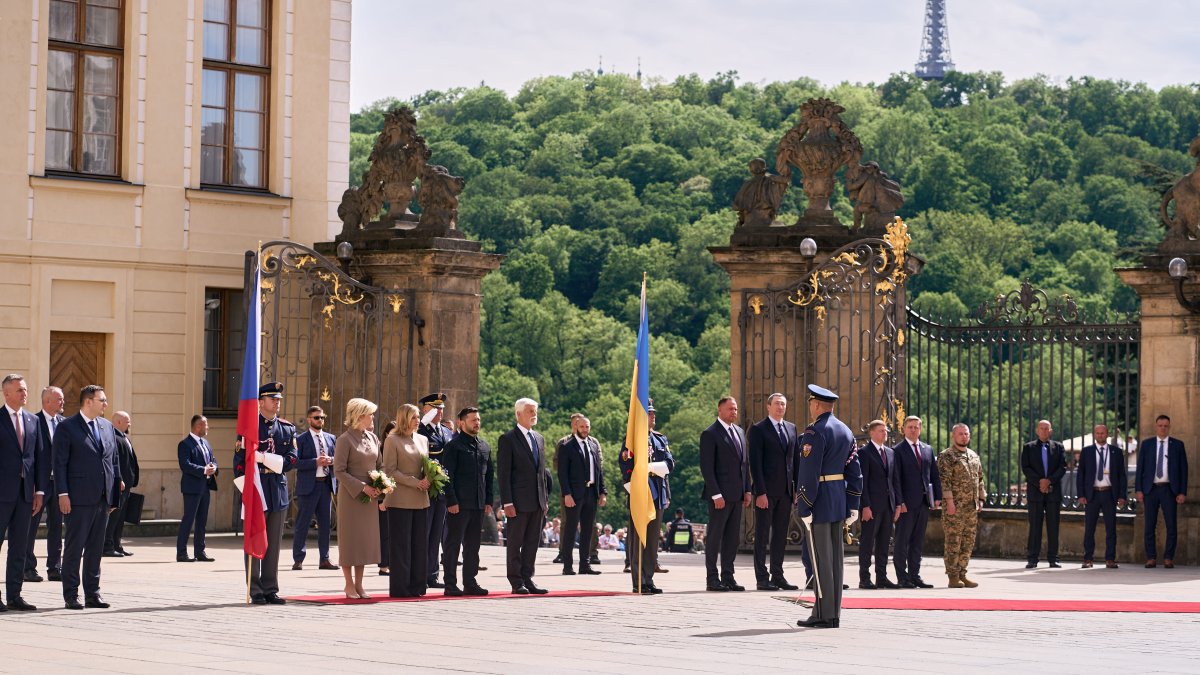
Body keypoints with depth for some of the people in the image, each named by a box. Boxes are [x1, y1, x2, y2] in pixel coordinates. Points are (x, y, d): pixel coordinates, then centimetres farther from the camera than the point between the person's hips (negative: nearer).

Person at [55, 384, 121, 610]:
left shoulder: (107, 426, 14)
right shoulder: (67, 428, -4)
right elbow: (59, 463, -7)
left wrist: (116, 492, 12)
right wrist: (63, 494, -13)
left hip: (103, 498, 6)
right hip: (79, 498, -6)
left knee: (96, 547, 9)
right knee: (74, 547, -1)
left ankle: (92, 594, 14)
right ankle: (71, 595, 4)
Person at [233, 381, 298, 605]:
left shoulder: (287, 428, 12)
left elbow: (292, 458, 6)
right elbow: (240, 459, -4)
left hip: (278, 490, 5)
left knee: (274, 542, 7)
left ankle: (270, 589, 12)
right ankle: (256, 591, 3)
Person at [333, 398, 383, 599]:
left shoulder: (373, 438, 9)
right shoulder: (345, 440, -10)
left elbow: (380, 465, 15)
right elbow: (339, 471, -13)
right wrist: (362, 487, -18)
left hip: (370, 496, 6)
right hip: (350, 495, -6)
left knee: (366, 538, 8)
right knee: (350, 538, -1)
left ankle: (358, 584, 15)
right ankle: (349, 585, 6)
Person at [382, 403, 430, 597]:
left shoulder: (423, 440, 15)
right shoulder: (392, 441, -4)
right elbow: (390, 470, -9)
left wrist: (428, 479, -3)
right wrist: (415, 482, -15)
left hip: (420, 500, 6)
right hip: (400, 501, -6)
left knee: (420, 544, 6)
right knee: (401, 545, -3)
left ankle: (417, 586, 11)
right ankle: (400, 587, 1)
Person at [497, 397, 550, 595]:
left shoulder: (539, 439, 16)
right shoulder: (508, 439, -5)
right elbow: (503, 473, -9)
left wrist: (545, 498, 14)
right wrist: (507, 502, -15)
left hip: (537, 501, 6)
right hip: (519, 501, -6)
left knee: (532, 543, 8)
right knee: (515, 543, 0)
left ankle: (528, 579, 13)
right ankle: (516, 582, 3)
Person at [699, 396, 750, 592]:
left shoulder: (740, 432, 16)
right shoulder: (710, 434, -8)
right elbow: (706, 467, -12)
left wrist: (747, 490, 11)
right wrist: (716, 494, -17)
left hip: (737, 495, 7)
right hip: (720, 494, -7)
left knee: (733, 538, 8)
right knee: (715, 537, -2)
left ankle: (728, 577, 13)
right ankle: (712, 579, 2)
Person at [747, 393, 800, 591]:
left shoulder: (791, 428, 14)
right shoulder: (758, 429, -4)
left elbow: (794, 459, 15)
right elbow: (755, 462, -9)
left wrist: (797, 488, 8)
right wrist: (760, 492, -15)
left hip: (786, 491, 6)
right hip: (766, 490, -6)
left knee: (781, 535, 8)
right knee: (762, 535, 0)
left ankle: (777, 576, 13)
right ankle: (762, 578, 2)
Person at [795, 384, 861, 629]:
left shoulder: (815, 432, -14)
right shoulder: (845, 431, 12)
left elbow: (808, 473, -19)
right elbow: (854, 471, 14)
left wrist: (804, 508, -17)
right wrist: (852, 506, 16)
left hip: (819, 501, -8)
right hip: (839, 499, 8)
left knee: (820, 558, -5)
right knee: (835, 557, 10)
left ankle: (824, 615, -4)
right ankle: (834, 613, 13)